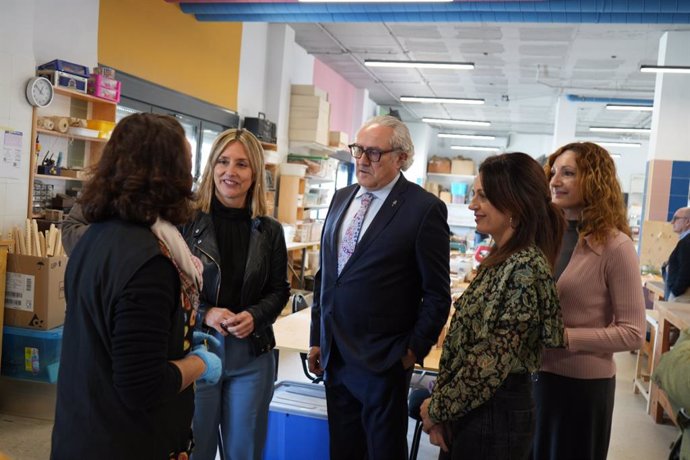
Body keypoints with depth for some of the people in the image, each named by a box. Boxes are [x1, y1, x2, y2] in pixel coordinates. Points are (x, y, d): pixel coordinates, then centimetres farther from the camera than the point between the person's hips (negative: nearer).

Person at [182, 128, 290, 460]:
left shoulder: (269, 230, 1)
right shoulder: (187, 221, -8)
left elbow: (279, 290, 7)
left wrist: (255, 316, -12)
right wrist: (204, 314, -18)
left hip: (252, 356, 2)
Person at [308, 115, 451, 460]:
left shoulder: (424, 208, -11)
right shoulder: (341, 199, 8)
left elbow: (437, 294, -8)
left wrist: (414, 350, -7)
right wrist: (317, 338, 12)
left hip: (382, 363, -6)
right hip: (334, 357, 6)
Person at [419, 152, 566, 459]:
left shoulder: (525, 267, -22)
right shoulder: (500, 258, 6)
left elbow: (494, 359, -22)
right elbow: (466, 338, 8)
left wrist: (438, 407, -11)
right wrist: (441, 403, 2)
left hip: (495, 412, -8)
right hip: (468, 407, 8)